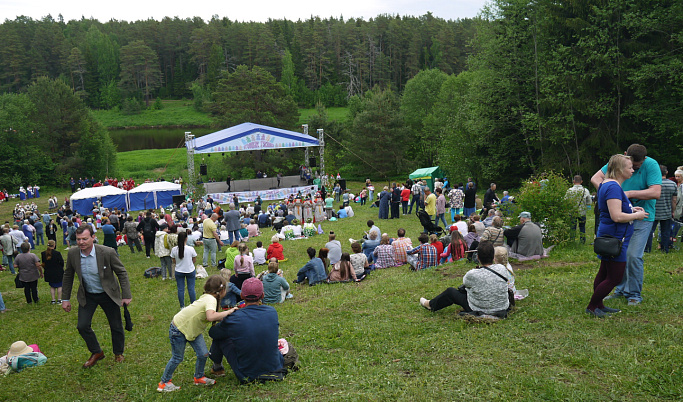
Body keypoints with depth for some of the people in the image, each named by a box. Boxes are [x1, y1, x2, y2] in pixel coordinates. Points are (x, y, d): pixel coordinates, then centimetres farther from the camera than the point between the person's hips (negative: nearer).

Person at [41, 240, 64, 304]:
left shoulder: (43, 254, -7)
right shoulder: (57, 253, -20)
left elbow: (43, 263, 3)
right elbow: (62, 262, -13)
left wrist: (46, 269, 19)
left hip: (49, 273, 4)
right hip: (58, 273, -4)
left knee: (52, 287, 17)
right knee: (59, 286, 12)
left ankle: (53, 300, 19)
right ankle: (59, 299, 16)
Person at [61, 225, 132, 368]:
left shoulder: (107, 252, -24)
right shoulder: (73, 253, -13)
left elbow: (122, 273, -12)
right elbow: (68, 276, 4)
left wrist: (126, 295, -12)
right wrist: (65, 299, 5)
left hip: (108, 294, -3)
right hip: (87, 296, 3)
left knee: (116, 326, 8)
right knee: (82, 326, -2)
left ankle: (118, 353, 35)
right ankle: (96, 353, 23)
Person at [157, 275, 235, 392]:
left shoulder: (207, 297, -1)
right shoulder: (211, 299, -29)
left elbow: (211, 317, 1)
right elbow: (211, 317, -47)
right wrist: (227, 312, -35)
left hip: (193, 329, 9)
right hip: (179, 329, -9)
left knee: (203, 354, 4)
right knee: (177, 358, 4)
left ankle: (199, 377, 26)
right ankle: (164, 383, 23)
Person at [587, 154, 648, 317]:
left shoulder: (608, 184, 13)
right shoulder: (613, 187, -21)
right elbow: (617, 216, -28)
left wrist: (631, 209, 15)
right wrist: (636, 216, -12)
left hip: (609, 236, 11)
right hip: (614, 238, -11)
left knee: (605, 273, 17)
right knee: (615, 277, -3)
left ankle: (598, 305, 27)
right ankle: (592, 306, 7)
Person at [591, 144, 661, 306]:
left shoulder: (651, 165, -13)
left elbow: (656, 192, -22)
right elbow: (595, 178, -5)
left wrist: (630, 193, -23)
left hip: (641, 218, -4)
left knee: (633, 255, -9)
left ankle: (634, 294, 9)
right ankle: (621, 289, 26)